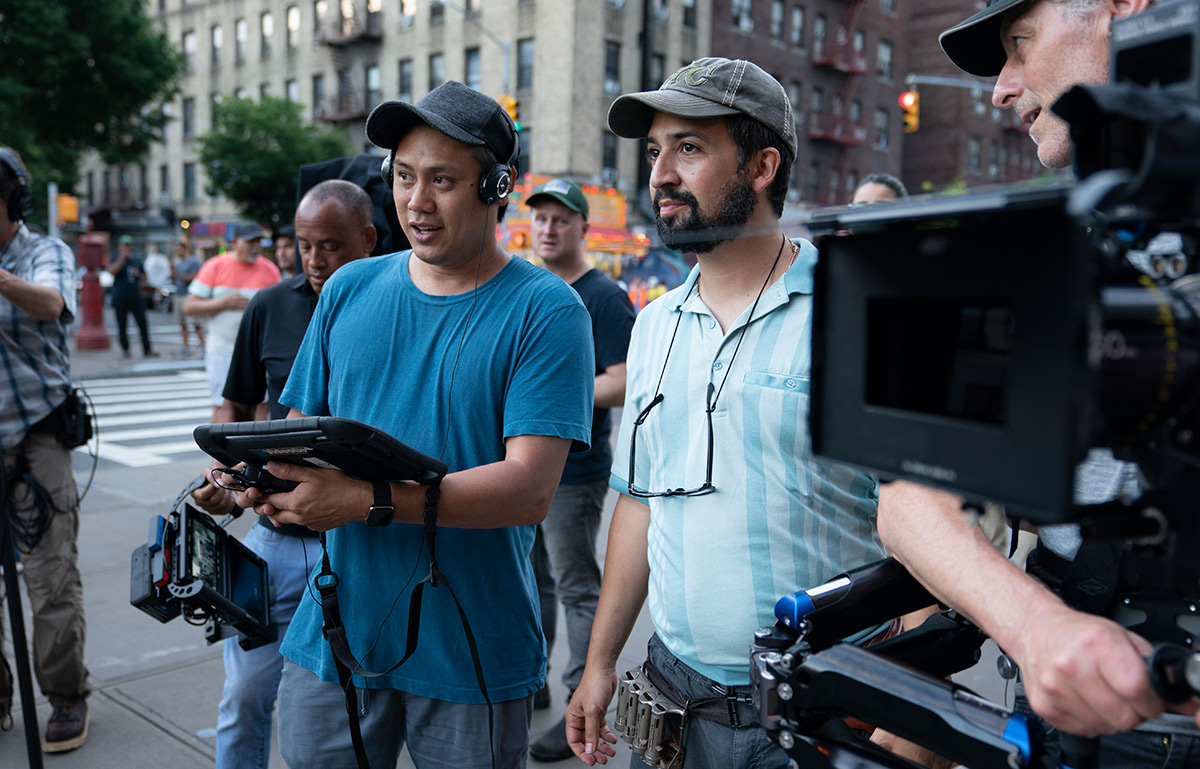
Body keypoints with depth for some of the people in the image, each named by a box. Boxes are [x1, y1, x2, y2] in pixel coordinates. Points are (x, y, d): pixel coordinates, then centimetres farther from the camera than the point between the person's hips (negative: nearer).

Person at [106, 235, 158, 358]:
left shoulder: (137, 261, 14)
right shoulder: (116, 260, 2)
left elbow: (144, 277, 22)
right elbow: (111, 271, -18)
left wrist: (138, 274, -1)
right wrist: (122, 257, -23)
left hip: (136, 296, 3)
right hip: (120, 298, -3)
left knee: (143, 324, -3)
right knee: (122, 325, 2)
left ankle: (147, 350, 0)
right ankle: (125, 348, 13)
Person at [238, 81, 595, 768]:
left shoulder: (546, 312, -10)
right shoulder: (349, 291, 6)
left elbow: (530, 488, -19)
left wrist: (370, 500, -28)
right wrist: (260, 474, -14)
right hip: (334, 636, 4)